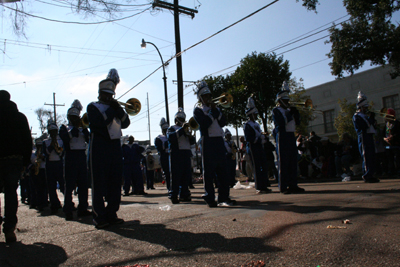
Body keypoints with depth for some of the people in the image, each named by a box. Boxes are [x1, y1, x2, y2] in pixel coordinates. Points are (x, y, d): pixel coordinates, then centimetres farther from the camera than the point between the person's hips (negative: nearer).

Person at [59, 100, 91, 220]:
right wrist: (75, 127, -13)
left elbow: (89, 139, 2)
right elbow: (65, 138, -15)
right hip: (71, 157, -4)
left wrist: (84, 128, -9)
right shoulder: (64, 128, 7)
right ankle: (68, 211, -1)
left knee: (83, 184, 4)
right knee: (69, 185, -4)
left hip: (82, 156, 4)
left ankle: (82, 209, 11)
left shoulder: (82, 128, 18)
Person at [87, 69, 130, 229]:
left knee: (115, 183, 6)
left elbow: (125, 123, 7)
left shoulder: (114, 107, 21)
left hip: (115, 147, 6)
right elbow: (99, 122, -15)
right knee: (99, 184, -3)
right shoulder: (93, 107, 4)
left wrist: (118, 109, -6)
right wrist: (111, 109, -7)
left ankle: (112, 214, 15)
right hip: (99, 148, -6)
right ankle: (99, 217, 3)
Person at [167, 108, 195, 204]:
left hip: (186, 154, 6)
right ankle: (174, 196, -7)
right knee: (175, 175, -8)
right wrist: (181, 129, -18)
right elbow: (170, 137, -13)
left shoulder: (185, 129, 26)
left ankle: (184, 194, 10)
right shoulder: (171, 129, 10)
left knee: (186, 175, 4)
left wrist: (190, 135, -7)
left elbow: (193, 141, 16)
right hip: (176, 154, -6)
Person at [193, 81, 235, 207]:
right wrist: (213, 111, -7)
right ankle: (210, 198, 0)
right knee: (209, 173, -4)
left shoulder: (216, 109, 20)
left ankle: (224, 197, 12)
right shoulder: (198, 110, 3)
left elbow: (223, 122, 5)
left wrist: (217, 110, -4)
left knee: (223, 172, 6)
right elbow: (205, 123, -15)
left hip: (219, 142, 6)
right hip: (208, 142, -6)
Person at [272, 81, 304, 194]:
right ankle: (283, 187, -3)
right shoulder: (276, 110, -3)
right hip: (282, 137, -8)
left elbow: (297, 122, 16)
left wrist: (296, 112, 2)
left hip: (291, 136, 8)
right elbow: (280, 123, -16)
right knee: (283, 162, -6)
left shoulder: (289, 110, 20)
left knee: (293, 161, 7)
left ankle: (293, 185, 14)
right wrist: (289, 114, -13)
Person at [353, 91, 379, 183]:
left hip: (370, 138, 9)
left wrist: (373, 120, 5)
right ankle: (367, 176, -9)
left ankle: (369, 176, 14)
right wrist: (371, 119, -13)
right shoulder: (356, 116, -6)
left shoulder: (365, 116, 24)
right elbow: (363, 127, -19)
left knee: (371, 157, 9)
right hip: (364, 138, -9)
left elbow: (372, 126, 23)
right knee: (366, 157, -11)